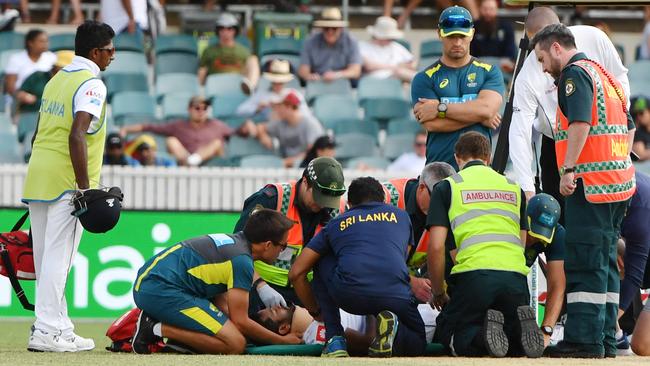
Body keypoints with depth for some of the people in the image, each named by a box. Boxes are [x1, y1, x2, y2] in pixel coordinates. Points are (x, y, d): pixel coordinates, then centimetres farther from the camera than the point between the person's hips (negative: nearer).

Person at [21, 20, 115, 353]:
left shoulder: (56, 80, 17)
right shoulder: (92, 84, -9)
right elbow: (77, 136, -21)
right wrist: (85, 188, -21)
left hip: (37, 177, 8)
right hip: (66, 182, -8)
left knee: (46, 259, 10)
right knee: (58, 258, -8)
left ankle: (58, 327, 16)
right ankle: (47, 332, -10)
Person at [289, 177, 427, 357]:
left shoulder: (337, 223, 27)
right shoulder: (401, 216, 31)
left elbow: (296, 273, 27)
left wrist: (315, 311, 42)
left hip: (349, 295, -1)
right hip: (396, 297, 1)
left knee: (322, 262, 31)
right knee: (417, 344, 29)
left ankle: (335, 341, 17)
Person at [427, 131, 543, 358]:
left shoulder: (446, 187, 12)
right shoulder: (513, 188, 25)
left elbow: (436, 247, 4)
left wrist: (438, 292, 17)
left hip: (473, 273, -3)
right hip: (516, 272, 3)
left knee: (447, 337, 14)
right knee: (516, 344, 23)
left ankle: (481, 338, -19)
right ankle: (521, 328, -14)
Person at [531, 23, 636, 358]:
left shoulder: (575, 74, -8)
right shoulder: (604, 75, 21)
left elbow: (580, 123, -21)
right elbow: (628, 127, 24)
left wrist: (568, 169, -22)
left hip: (590, 182, -10)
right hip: (618, 180, 10)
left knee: (584, 261, -9)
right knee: (604, 261, 13)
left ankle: (584, 340, -12)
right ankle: (605, 340, 14)